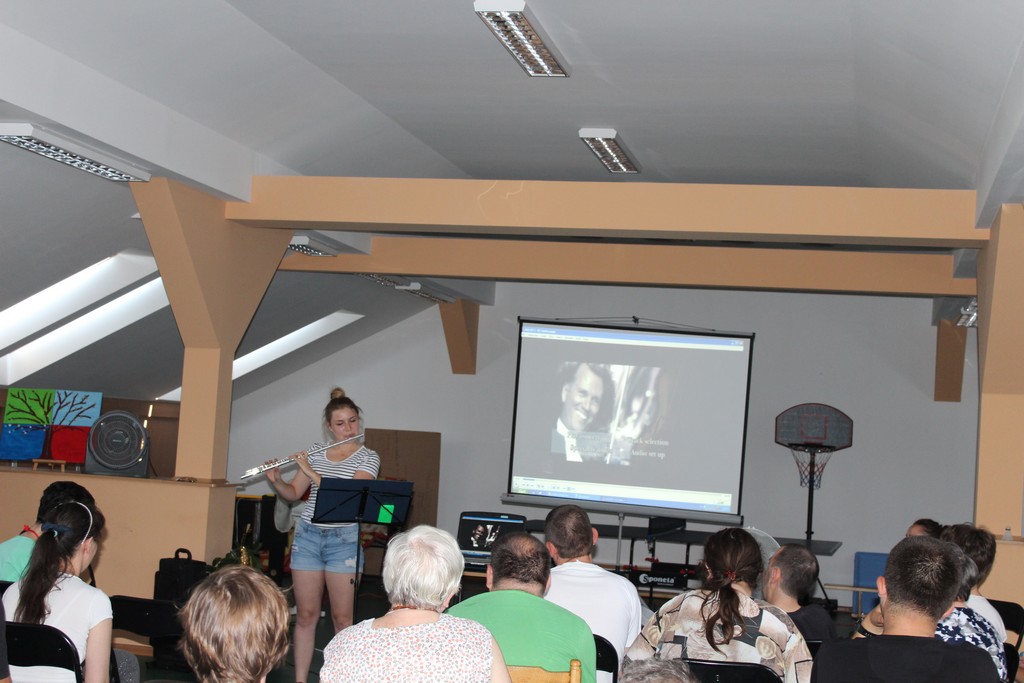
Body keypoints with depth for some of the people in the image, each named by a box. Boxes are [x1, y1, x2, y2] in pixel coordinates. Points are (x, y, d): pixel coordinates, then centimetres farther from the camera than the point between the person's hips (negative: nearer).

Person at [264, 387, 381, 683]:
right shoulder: (315, 452, 10)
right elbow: (293, 493, 15)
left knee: (342, 617, -1)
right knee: (306, 615, 4)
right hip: (307, 536, 3)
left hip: (343, 540, -3)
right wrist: (275, 480, -6)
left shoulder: (368, 458, -2)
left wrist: (312, 472, -18)